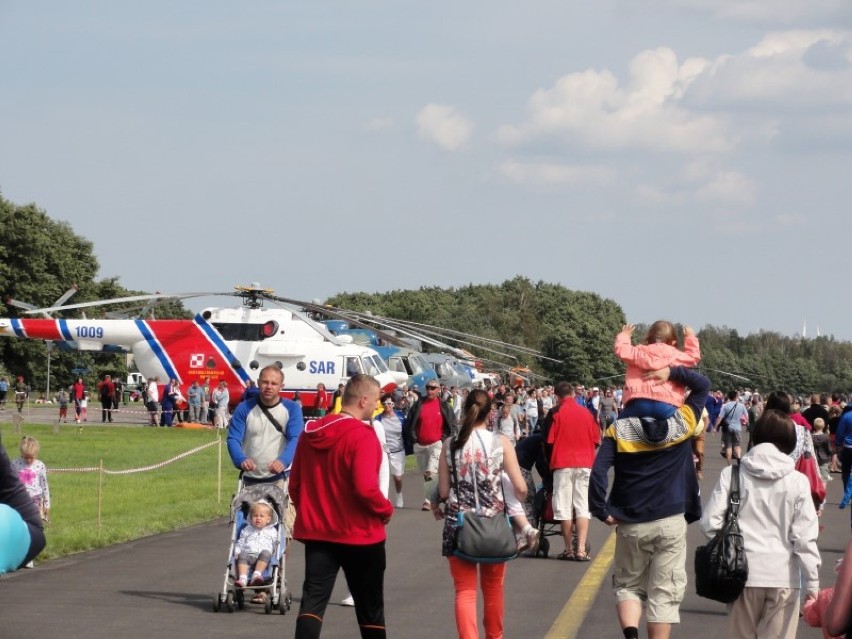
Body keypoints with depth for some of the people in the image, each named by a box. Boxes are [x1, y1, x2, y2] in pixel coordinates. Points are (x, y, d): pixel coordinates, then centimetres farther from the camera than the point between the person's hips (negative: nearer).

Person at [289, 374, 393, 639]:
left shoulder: (311, 433, 5)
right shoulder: (362, 436, -17)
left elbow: (295, 485, 10)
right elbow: (365, 488, -24)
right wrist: (386, 510, -7)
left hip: (316, 531, 5)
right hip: (359, 534, -5)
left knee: (313, 601, 0)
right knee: (370, 605, 11)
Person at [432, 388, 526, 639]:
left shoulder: (450, 444, -5)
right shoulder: (500, 442, -7)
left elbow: (443, 491, -5)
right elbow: (520, 488, -9)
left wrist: (435, 505, 17)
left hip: (458, 523, 0)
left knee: (465, 591, 2)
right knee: (493, 588, 19)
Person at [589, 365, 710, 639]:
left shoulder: (619, 429, -3)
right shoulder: (682, 423, -1)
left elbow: (598, 471, -12)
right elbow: (703, 385, 12)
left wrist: (602, 510, -5)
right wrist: (673, 372, 0)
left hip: (631, 523, 0)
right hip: (671, 522, 0)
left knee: (628, 584, 14)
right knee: (665, 592, 5)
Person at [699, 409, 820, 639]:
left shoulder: (732, 474, -2)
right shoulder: (798, 482, -3)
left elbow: (710, 522, -6)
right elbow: (805, 537, -5)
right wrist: (812, 582, 1)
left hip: (744, 571, 1)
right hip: (783, 576, -1)